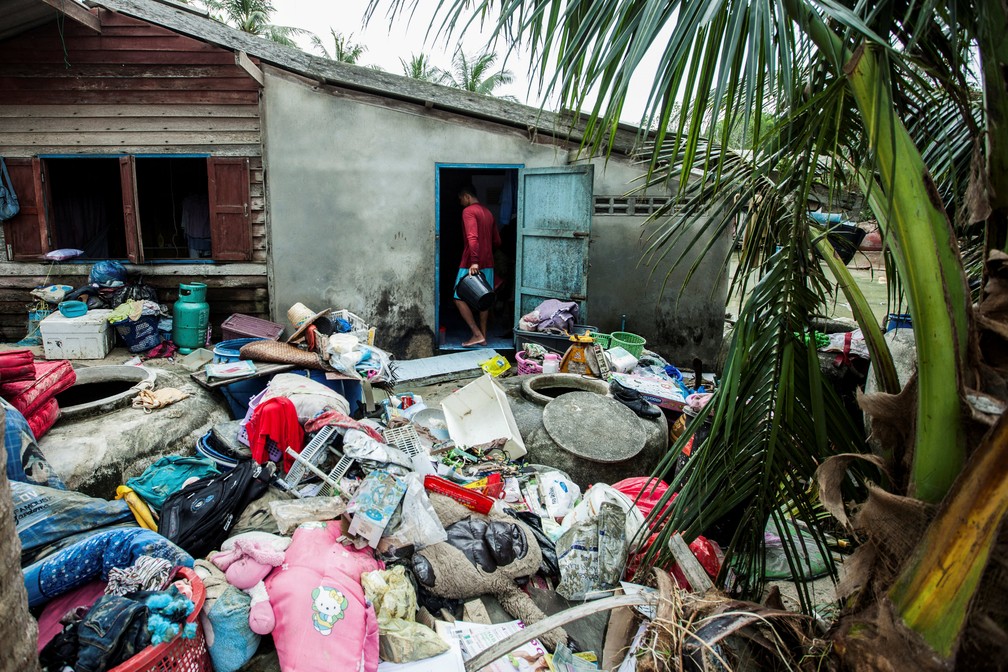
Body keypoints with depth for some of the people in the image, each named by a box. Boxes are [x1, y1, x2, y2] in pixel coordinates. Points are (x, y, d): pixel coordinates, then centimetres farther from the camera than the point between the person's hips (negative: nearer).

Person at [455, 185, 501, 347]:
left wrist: (474, 261, -30)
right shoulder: (488, 212, 14)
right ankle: (483, 335, 15)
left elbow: (472, 237, -24)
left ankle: (477, 334, -6)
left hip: (472, 263, -8)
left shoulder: (468, 211, -10)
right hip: (488, 263, 8)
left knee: (459, 298, -1)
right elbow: (497, 241, 18)